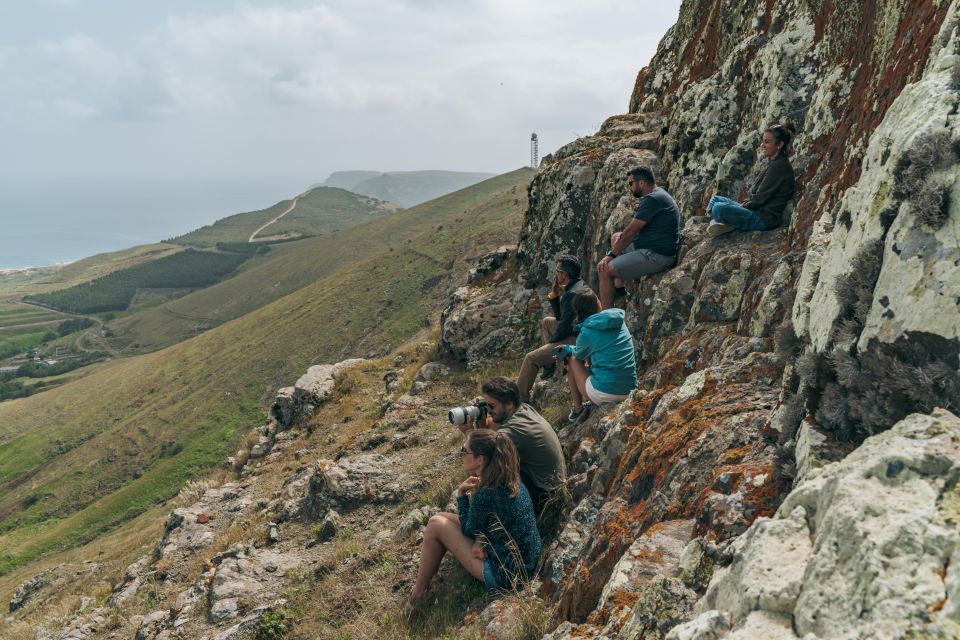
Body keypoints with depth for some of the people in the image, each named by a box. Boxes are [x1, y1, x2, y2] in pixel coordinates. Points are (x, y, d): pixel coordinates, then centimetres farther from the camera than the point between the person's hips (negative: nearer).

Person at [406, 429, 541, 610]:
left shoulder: (485, 495, -27)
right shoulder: (510, 479, -2)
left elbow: (469, 531, -9)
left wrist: (461, 494, -5)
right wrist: (480, 540, -6)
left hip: (505, 575, -9)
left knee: (436, 525, -4)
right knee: (443, 518, 12)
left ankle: (418, 592, 12)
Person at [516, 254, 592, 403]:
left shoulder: (571, 295, -23)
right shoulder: (581, 285, 9)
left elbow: (563, 328, -20)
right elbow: (559, 316, 16)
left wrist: (550, 342, -2)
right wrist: (554, 295, 1)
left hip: (576, 340, -11)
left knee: (531, 358, -9)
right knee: (546, 321, 28)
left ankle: (520, 398, 0)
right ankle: (549, 363, 22)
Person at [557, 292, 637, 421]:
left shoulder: (586, 332, -7)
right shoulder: (619, 321, 6)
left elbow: (579, 354, 15)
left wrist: (567, 349, 37)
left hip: (602, 394, -5)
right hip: (628, 394, 5)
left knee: (573, 359, 16)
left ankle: (577, 408, 19)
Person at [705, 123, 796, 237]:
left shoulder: (779, 166, -16)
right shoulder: (775, 163, 16)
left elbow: (761, 198, -17)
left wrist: (744, 206, -4)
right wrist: (745, 204, 7)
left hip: (764, 219, -11)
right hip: (758, 211, 11)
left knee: (719, 208, -33)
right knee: (715, 199, 19)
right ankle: (716, 222, -7)